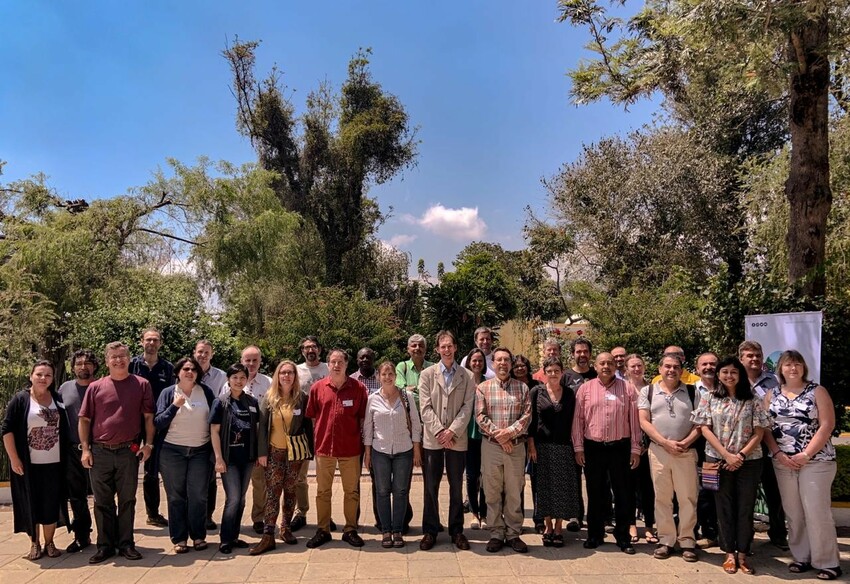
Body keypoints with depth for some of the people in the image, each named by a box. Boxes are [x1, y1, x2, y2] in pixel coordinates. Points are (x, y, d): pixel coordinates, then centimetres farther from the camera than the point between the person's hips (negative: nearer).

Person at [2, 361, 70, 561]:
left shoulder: (58, 399, 6)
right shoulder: (20, 399, -4)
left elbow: (65, 429, 11)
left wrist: (66, 457, 5)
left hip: (54, 463, 2)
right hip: (28, 464, -2)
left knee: (51, 504, 6)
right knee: (31, 504, 6)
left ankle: (49, 542, 20)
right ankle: (34, 544, 20)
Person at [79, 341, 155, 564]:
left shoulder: (141, 385, 1)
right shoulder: (95, 387, 3)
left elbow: (149, 417, 2)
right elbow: (84, 419, 6)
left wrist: (148, 444, -5)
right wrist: (85, 449, -1)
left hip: (129, 452, -1)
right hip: (100, 452, 1)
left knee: (127, 500, 8)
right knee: (102, 501, 9)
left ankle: (126, 543, 19)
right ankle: (105, 545, 20)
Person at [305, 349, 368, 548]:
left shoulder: (358, 387, -3)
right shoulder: (317, 387, 1)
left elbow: (363, 417, 2)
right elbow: (312, 416, 9)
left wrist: (363, 441, 0)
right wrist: (317, 438, 6)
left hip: (350, 448, -1)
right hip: (324, 447, 1)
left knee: (351, 491, 8)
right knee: (322, 491, 10)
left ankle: (350, 530, 20)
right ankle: (323, 530, 22)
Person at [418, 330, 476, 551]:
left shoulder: (467, 376, 4)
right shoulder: (427, 374, 3)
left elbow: (467, 407, -1)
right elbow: (425, 407, -3)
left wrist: (452, 431, -11)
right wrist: (439, 432, -12)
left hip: (457, 440, 0)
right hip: (432, 439, 0)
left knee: (457, 488, 9)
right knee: (431, 488, 6)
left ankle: (456, 531, 21)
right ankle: (430, 531, 17)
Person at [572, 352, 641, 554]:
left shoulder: (627, 388, 3)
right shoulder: (585, 388, 3)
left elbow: (634, 420, 3)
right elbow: (578, 419, 3)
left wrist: (635, 449, 0)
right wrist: (578, 447, -1)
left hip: (620, 447, 0)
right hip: (593, 447, 0)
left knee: (623, 493, 5)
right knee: (595, 493, 10)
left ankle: (623, 537, 19)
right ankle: (594, 535, 23)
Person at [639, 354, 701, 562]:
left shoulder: (692, 392, 6)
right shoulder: (648, 391, 5)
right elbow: (644, 422, -2)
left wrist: (686, 442, -12)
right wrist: (666, 442, -12)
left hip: (686, 451, 0)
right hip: (658, 451, 0)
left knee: (687, 498, 3)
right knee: (662, 498, 7)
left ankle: (687, 540, 15)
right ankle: (666, 540, 17)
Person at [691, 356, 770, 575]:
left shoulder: (752, 400, 2)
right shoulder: (709, 398, 2)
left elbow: (759, 432, 0)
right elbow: (705, 429, -3)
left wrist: (741, 455, -12)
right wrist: (727, 455, -12)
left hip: (749, 461, 0)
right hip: (718, 460, 0)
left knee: (745, 508, 5)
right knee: (724, 507, 6)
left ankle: (742, 554, 15)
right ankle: (729, 554, 16)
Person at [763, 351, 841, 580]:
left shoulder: (817, 391, -1)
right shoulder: (771, 395, 8)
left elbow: (827, 425, -8)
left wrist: (806, 454, -14)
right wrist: (778, 454, -8)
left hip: (816, 461, -3)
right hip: (783, 463, 3)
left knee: (816, 512, -3)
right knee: (793, 513, 8)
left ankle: (827, 563, 8)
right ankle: (801, 557, 19)